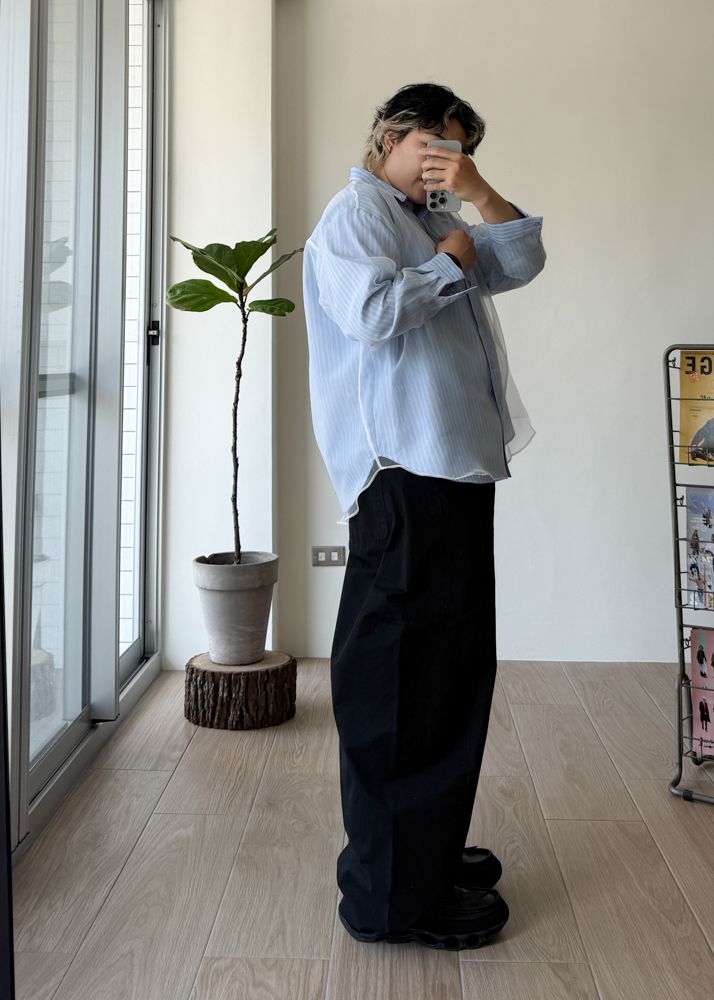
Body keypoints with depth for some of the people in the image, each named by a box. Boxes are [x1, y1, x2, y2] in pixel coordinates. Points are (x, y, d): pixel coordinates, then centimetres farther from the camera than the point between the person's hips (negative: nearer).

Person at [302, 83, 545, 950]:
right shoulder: (355, 213, -2)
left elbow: (520, 262, 18)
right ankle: (394, 894, 4)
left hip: (457, 466, 10)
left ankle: (427, 851, 30)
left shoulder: (432, 225, 25)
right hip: (405, 472, -10)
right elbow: (369, 311, -20)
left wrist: (478, 192, 5)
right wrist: (448, 263, -6)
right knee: (404, 675, -7)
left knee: (453, 664, 15)